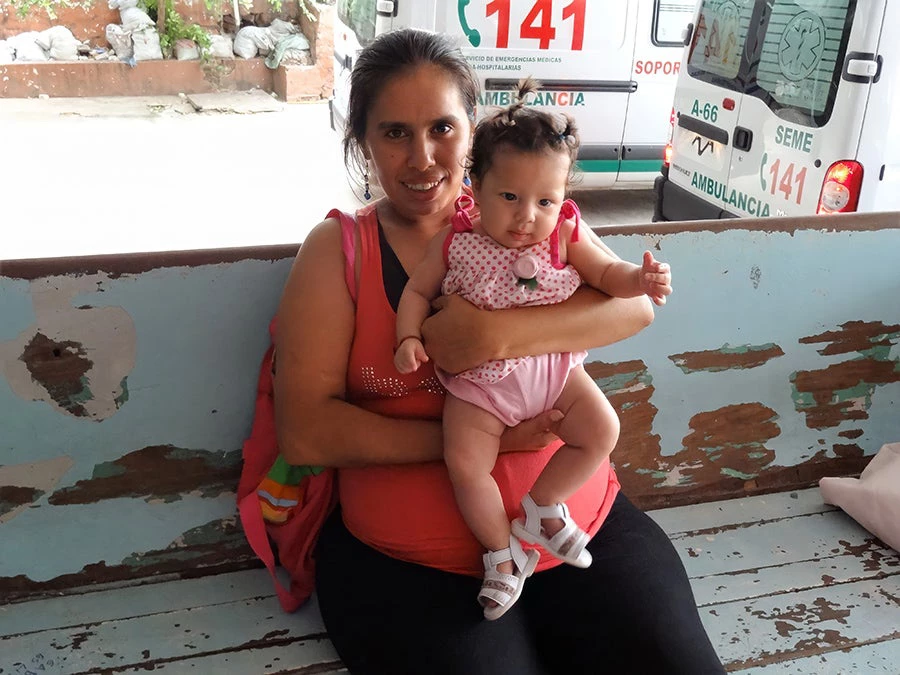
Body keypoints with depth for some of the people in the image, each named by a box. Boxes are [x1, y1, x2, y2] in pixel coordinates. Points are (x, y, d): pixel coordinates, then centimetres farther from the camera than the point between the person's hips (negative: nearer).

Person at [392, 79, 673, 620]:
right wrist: (409, 339, -14)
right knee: (466, 464, -15)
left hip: (552, 367, 2)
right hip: (478, 380, -2)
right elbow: (418, 291, 1)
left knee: (601, 430, -9)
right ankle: (503, 552, 10)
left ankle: (543, 507, 13)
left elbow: (606, 272, -1)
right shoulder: (456, 241, -9)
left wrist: (640, 279, -22)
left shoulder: (566, 236, -6)